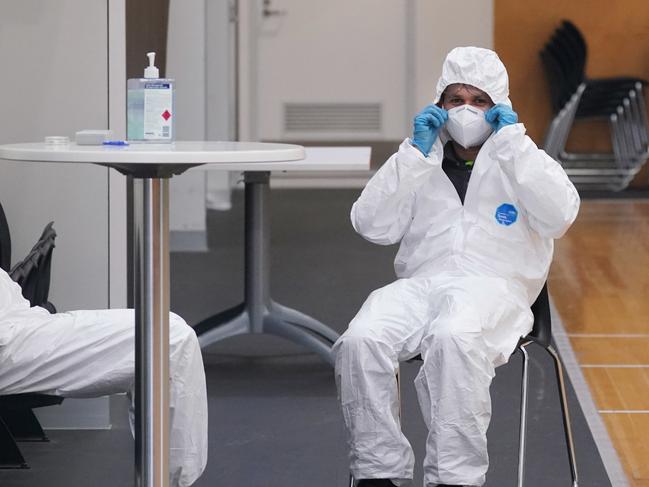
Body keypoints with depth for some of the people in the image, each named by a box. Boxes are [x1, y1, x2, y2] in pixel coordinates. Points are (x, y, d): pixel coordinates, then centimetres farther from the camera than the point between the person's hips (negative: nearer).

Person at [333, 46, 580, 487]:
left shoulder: (524, 163, 18)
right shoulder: (422, 166, 24)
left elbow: (559, 216, -5)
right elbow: (372, 225, 8)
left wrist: (512, 140, -2)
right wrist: (416, 151, 4)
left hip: (495, 288, -3)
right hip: (421, 282, 3)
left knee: (452, 338, -39)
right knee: (360, 340, -29)